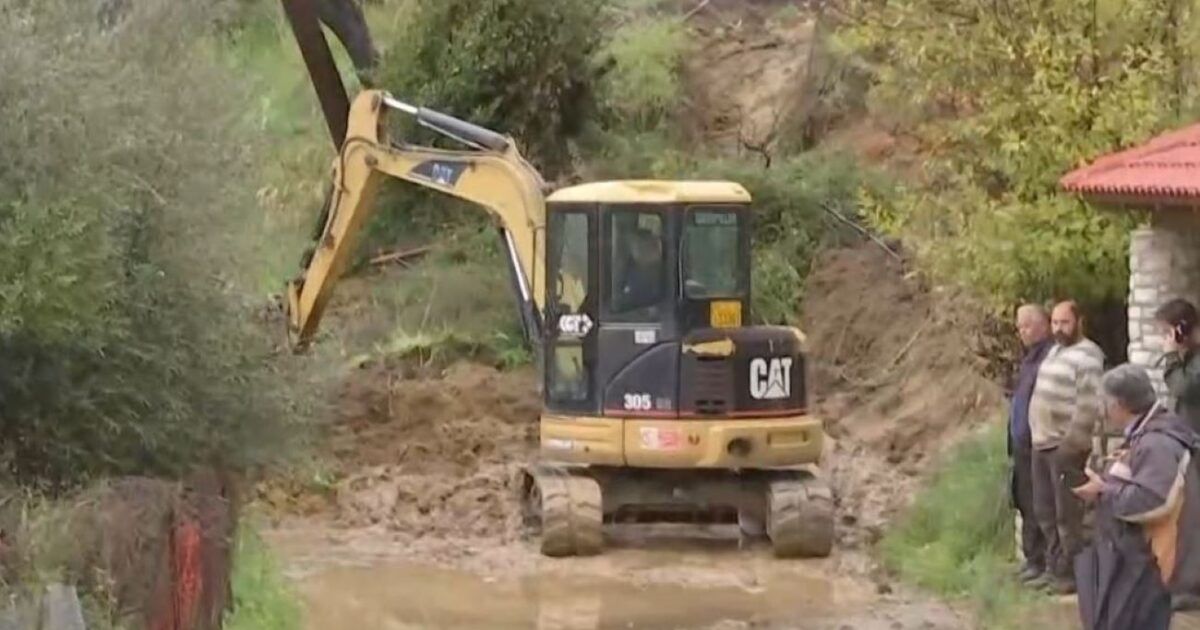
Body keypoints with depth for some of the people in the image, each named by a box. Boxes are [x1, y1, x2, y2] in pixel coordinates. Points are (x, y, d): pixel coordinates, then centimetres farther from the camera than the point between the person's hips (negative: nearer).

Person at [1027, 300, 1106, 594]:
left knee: (1067, 514, -4)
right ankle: (1054, 567, 24)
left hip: (1066, 447, -9)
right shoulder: (1054, 351, 16)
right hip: (1042, 444, 9)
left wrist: (1072, 443, -21)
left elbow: (1089, 406, -20)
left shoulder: (1086, 356, -14)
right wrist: (1037, 436, 15)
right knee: (1045, 512, 14)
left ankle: (1071, 573, 2)